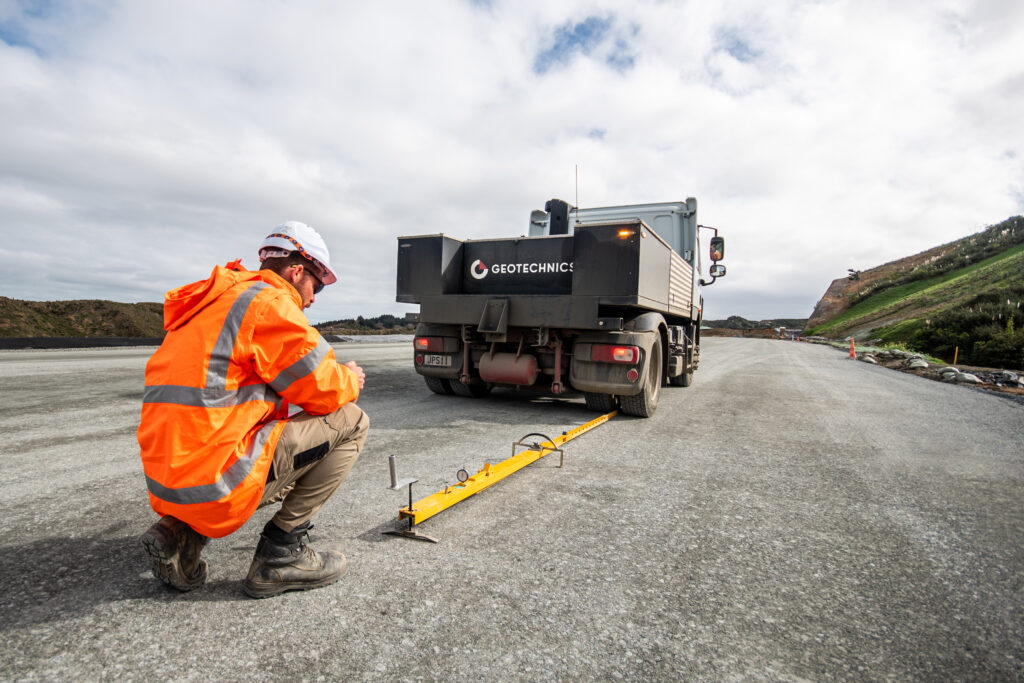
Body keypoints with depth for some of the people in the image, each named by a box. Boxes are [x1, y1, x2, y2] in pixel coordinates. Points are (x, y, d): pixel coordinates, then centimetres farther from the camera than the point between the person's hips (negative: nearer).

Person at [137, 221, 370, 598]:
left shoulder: (215, 303, 20)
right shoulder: (270, 301, -11)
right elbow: (324, 390, -10)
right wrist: (349, 380, 12)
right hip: (214, 479, -10)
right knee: (350, 422, -3)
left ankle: (179, 532, 16)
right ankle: (281, 554, 1)